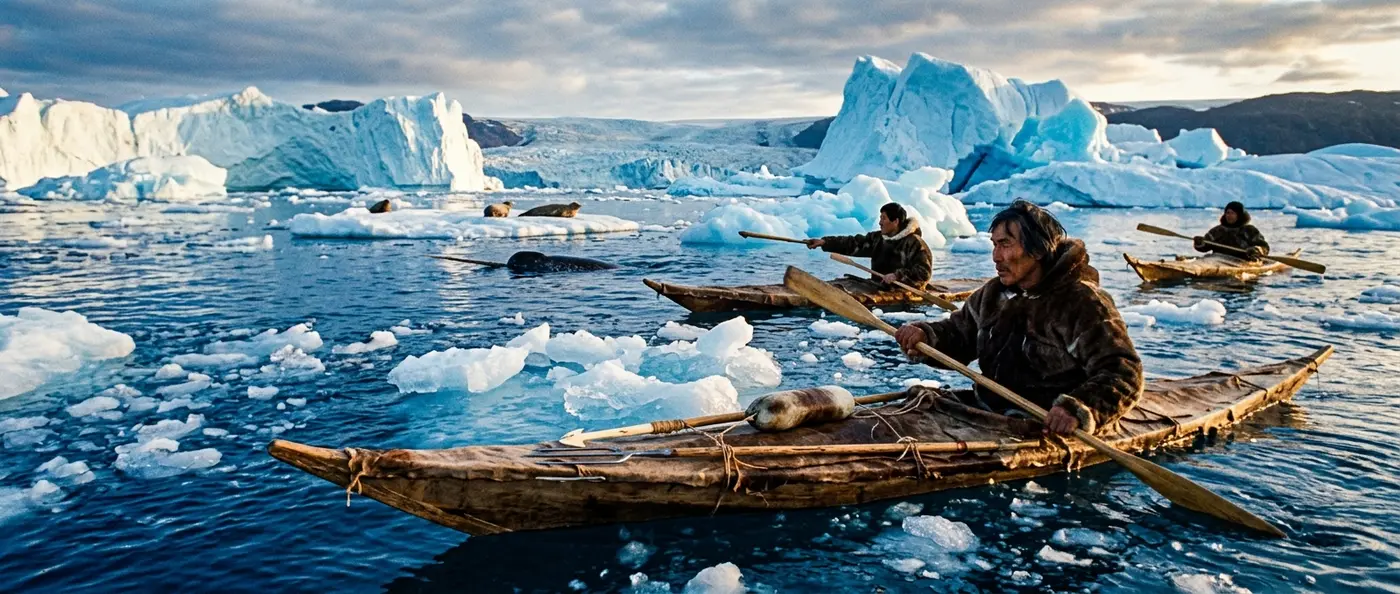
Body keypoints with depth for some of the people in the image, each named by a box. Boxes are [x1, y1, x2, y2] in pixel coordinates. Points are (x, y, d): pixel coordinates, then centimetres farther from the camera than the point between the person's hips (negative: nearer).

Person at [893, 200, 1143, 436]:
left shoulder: (1084, 304, -11)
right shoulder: (993, 294, 12)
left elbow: (1125, 375, -17)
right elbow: (959, 332, 26)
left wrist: (1079, 410, -34)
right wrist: (926, 335, 3)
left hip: (1048, 429, -6)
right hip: (985, 414, 7)